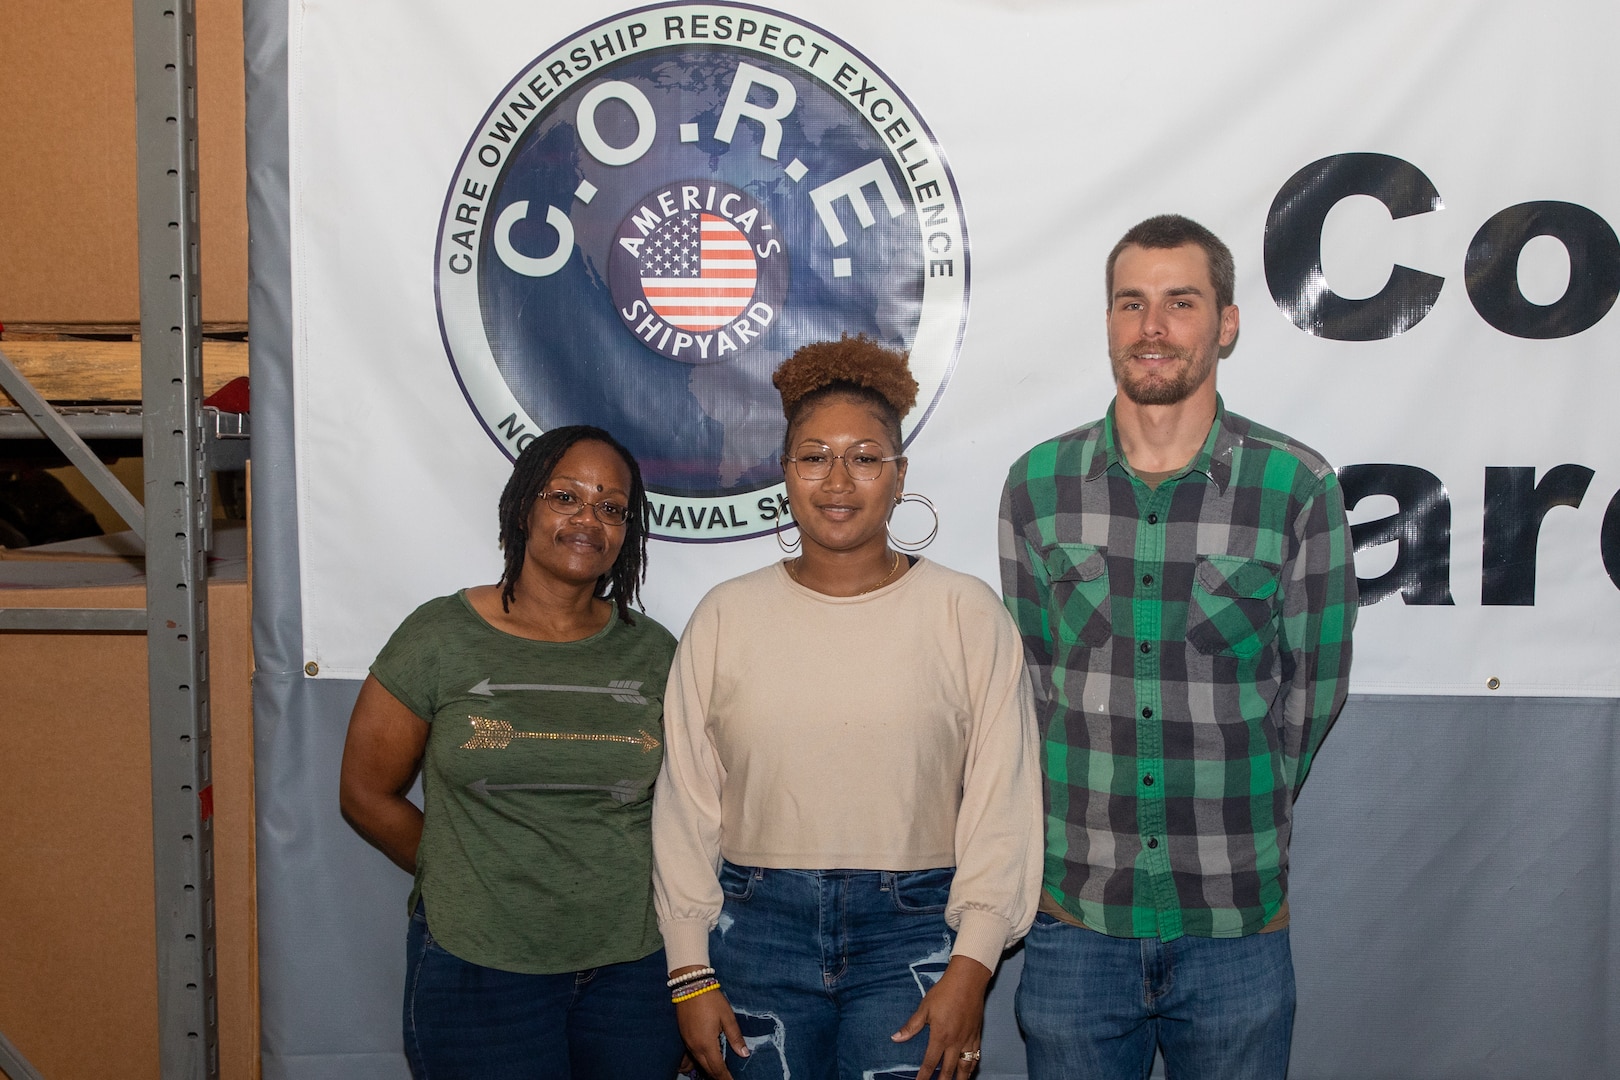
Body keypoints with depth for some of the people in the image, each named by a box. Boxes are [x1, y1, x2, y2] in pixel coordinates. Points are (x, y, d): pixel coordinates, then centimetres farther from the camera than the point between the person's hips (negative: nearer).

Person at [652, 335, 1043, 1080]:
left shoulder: (968, 615, 0)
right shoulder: (725, 618, 4)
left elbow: (1002, 802, -2)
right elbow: (685, 805, 5)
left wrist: (970, 968, -7)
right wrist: (691, 974, 2)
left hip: (911, 932, -1)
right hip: (758, 930, 2)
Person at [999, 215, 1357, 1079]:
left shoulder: (1298, 487, -5)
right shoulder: (1038, 483, 1)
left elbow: (1311, 689, 2)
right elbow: (1031, 675, 5)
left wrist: (1241, 814, 5)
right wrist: (1097, 818, 2)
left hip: (1235, 922, -1)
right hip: (1074, 915, 1)